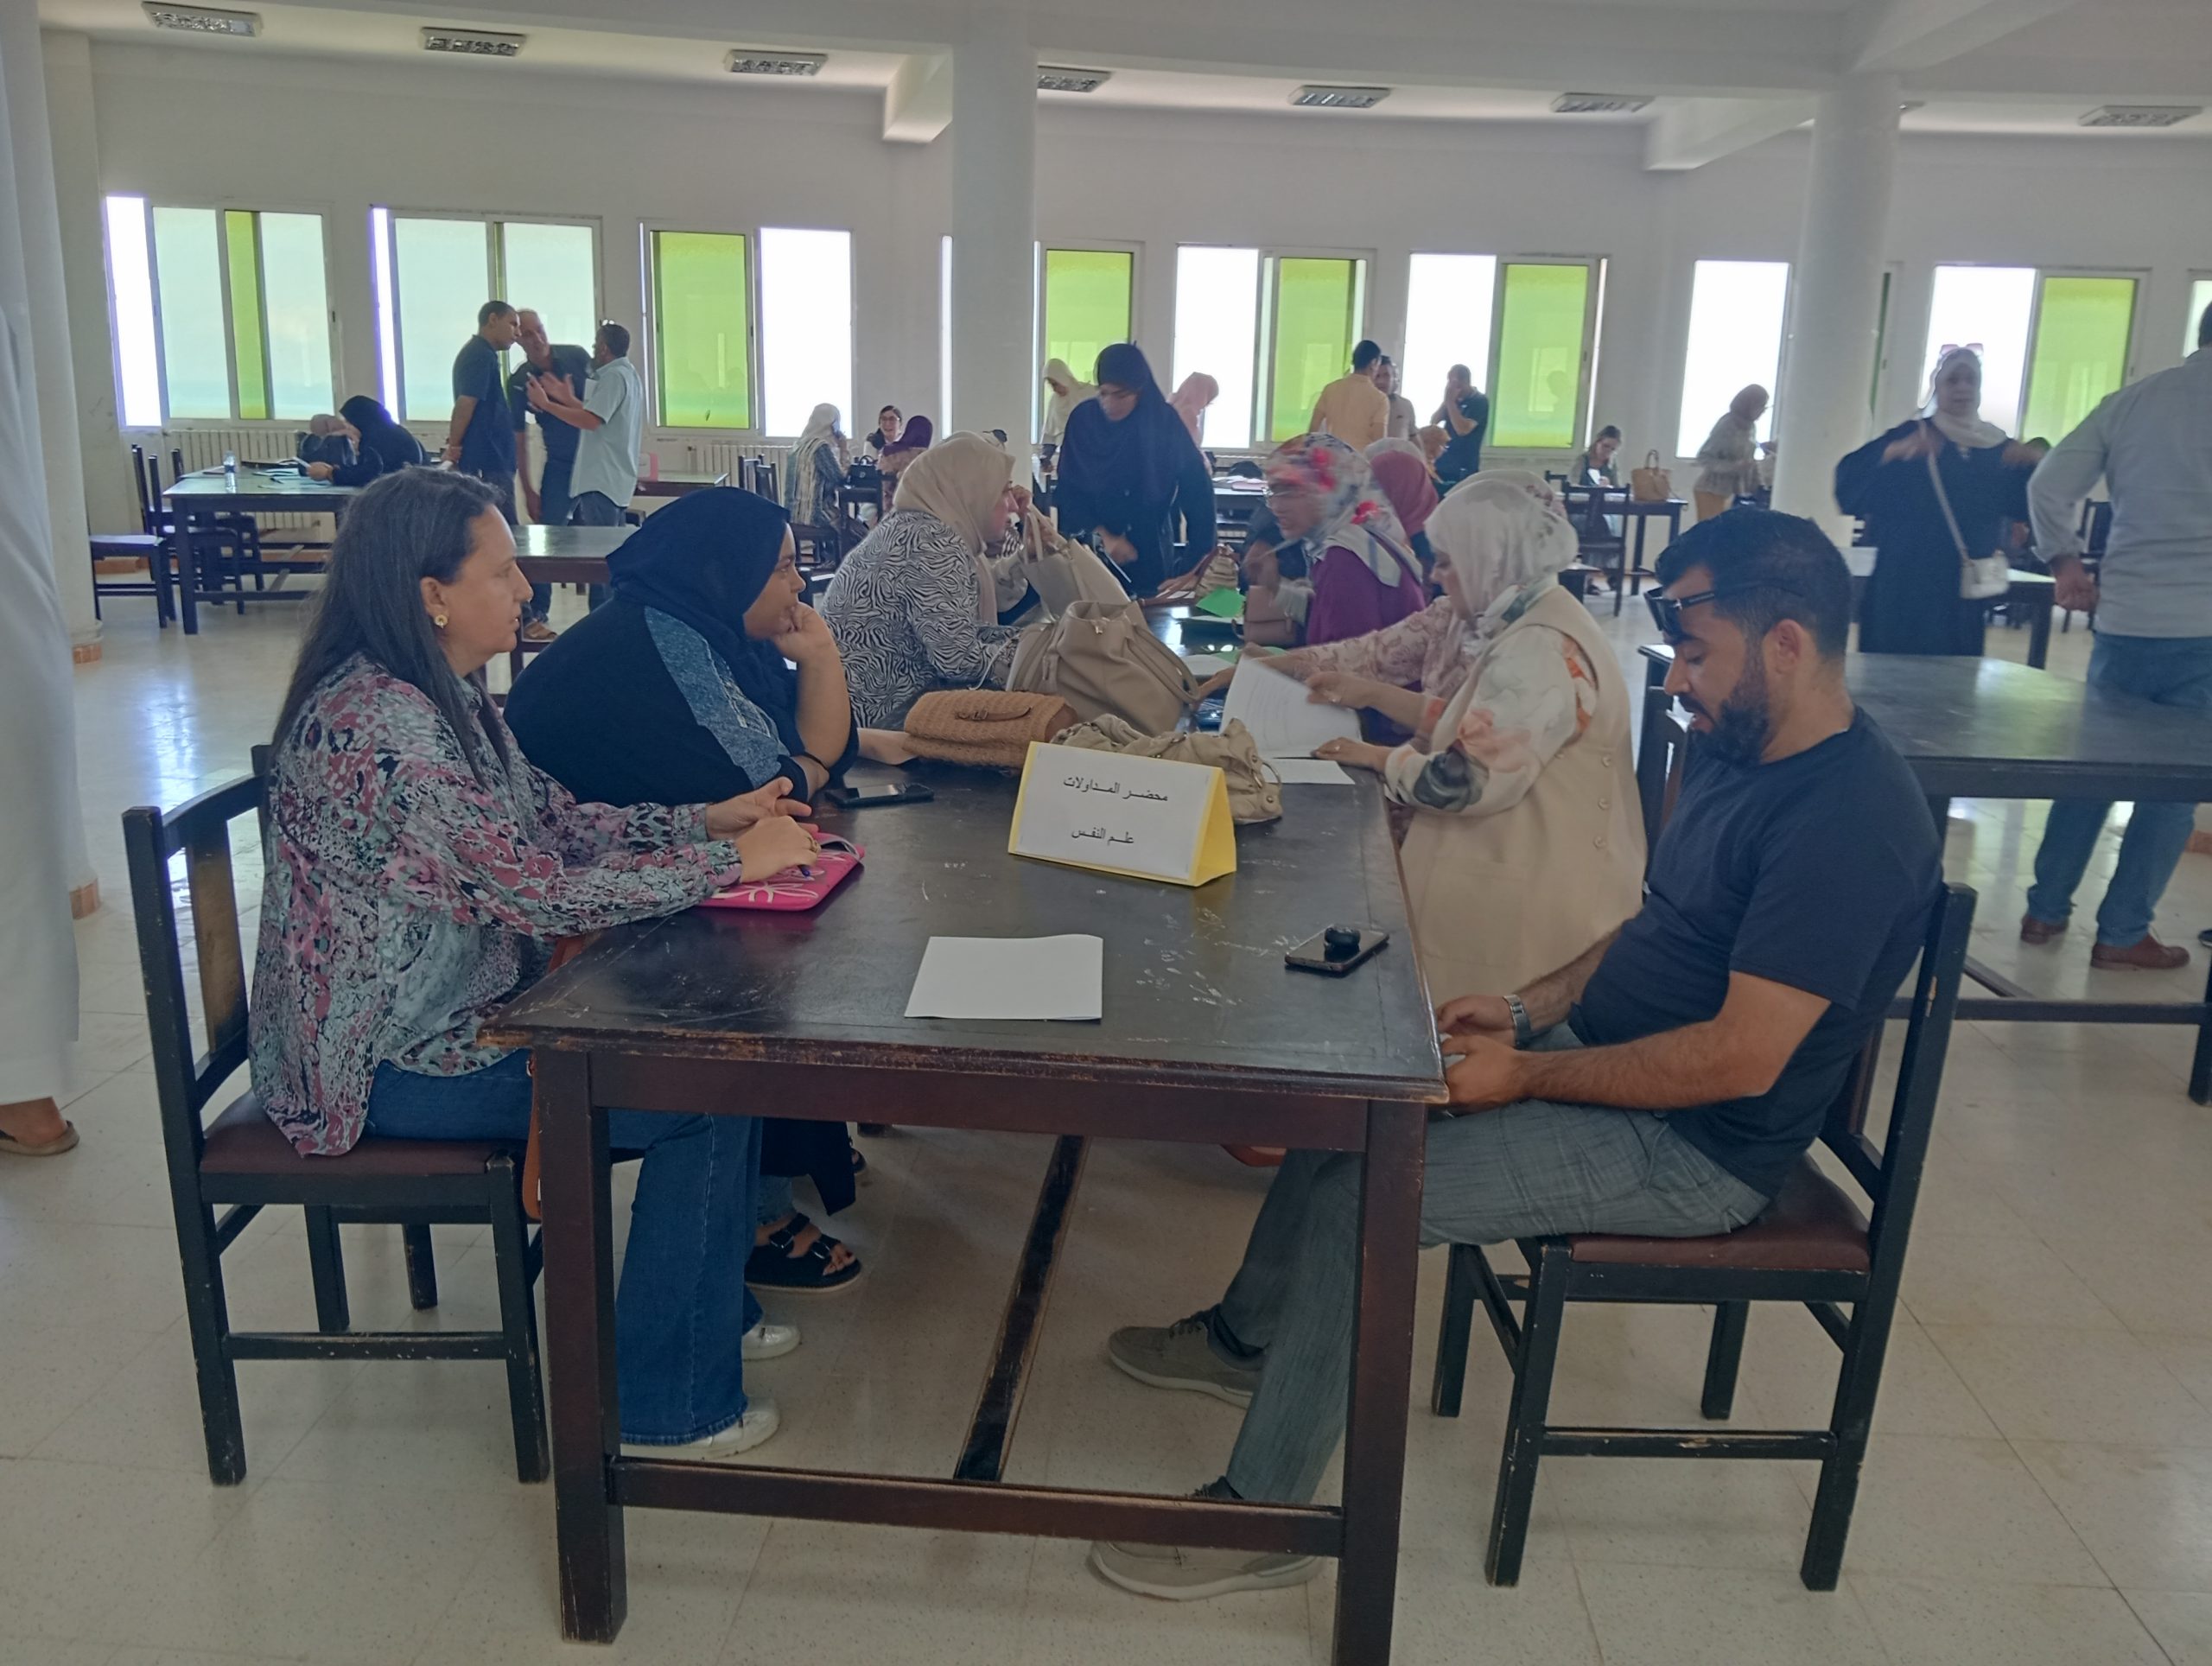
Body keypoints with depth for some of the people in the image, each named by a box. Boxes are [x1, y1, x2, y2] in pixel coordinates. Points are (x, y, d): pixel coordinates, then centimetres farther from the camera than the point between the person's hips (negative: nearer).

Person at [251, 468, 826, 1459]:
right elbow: (541, 891, -27)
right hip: (388, 1067, -10)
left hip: (469, 1004, 10)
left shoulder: (446, 693, 6)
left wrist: (709, 819, -1)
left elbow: (558, 821, 11)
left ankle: (711, 1306, 22)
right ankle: (666, 1405, 3)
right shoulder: (378, 724, -26)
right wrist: (734, 861, -19)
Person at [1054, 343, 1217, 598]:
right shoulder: (1083, 419, -9)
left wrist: (1201, 557, -15)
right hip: (1091, 545, 0)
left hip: (1150, 549, 0)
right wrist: (1105, 536, -18)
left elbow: (1197, 488, -9)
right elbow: (1069, 489, -7)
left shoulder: (1165, 423, -11)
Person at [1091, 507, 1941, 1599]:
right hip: (1604, 1048, 10)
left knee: (1357, 1195, -19)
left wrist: (1527, 1074, -21)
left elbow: (1739, 1059, -29)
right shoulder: (1733, 747, 4)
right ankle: (1250, 1336, 29)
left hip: (1696, 1147, -10)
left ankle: (1261, 1516, -2)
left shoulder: (1848, 815, -26)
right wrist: (1530, 1007, 2)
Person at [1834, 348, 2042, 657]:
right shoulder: (1909, 437, -1)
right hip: (1905, 584, -4)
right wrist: (1892, 454, -31)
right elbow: (1851, 480, -14)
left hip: (1966, 587, 4)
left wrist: (2033, 465, -12)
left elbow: (2026, 505, 6)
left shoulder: (1999, 448, 11)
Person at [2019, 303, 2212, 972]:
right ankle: (2122, 934, 9)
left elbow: (2047, 487, 1)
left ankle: (2046, 910, 20)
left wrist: (2066, 563, 9)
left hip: (2122, 619, 4)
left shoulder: (2129, 400, 5)